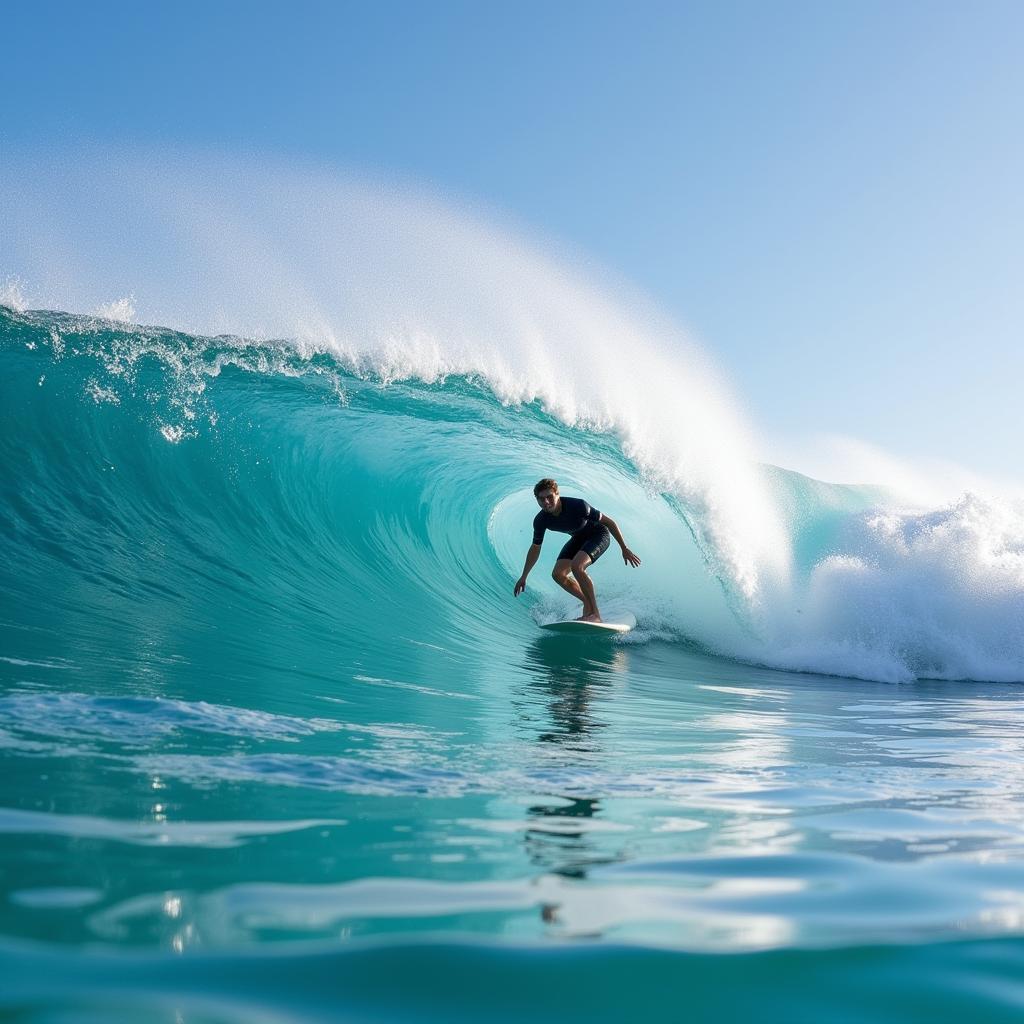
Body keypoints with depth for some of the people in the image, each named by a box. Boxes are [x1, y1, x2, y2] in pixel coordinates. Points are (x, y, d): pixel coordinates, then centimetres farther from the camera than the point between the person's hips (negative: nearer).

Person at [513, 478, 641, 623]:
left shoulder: (577, 505, -34)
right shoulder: (540, 520, -19)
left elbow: (609, 522, -22)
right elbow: (535, 548, -1)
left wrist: (624, 549, -18)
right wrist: (523, 577, 4)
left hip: (599, 534, -6)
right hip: (579, 538, 6)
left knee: (576, 566, -30)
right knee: (558, 574, -8)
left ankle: (595, 614, -23)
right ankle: (589, 602, 12)